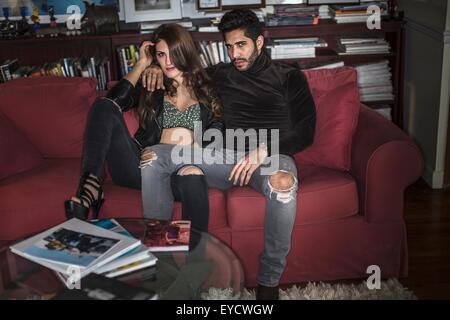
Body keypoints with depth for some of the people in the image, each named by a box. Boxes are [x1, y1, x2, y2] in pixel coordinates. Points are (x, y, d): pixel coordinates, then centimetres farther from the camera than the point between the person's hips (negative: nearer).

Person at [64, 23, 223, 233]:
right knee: (103, 106, -18)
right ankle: (90, 188, -33)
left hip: (181, 169, -2)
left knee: (195, 182, -41)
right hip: (141, 166, 2)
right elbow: (113, 102, 2)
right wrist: (141, 65, 11)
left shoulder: (206, 89, 18)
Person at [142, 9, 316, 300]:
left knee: (283, 183, -42)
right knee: (153, 158, -20)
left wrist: (264, 150, -18)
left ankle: (269, 280, -25)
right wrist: (159, 69, 12)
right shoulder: (220, 74, 21)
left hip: (271, 154, -3)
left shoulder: (288, 77, 11)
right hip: (226, 155, 3)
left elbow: (305, 132, 0)